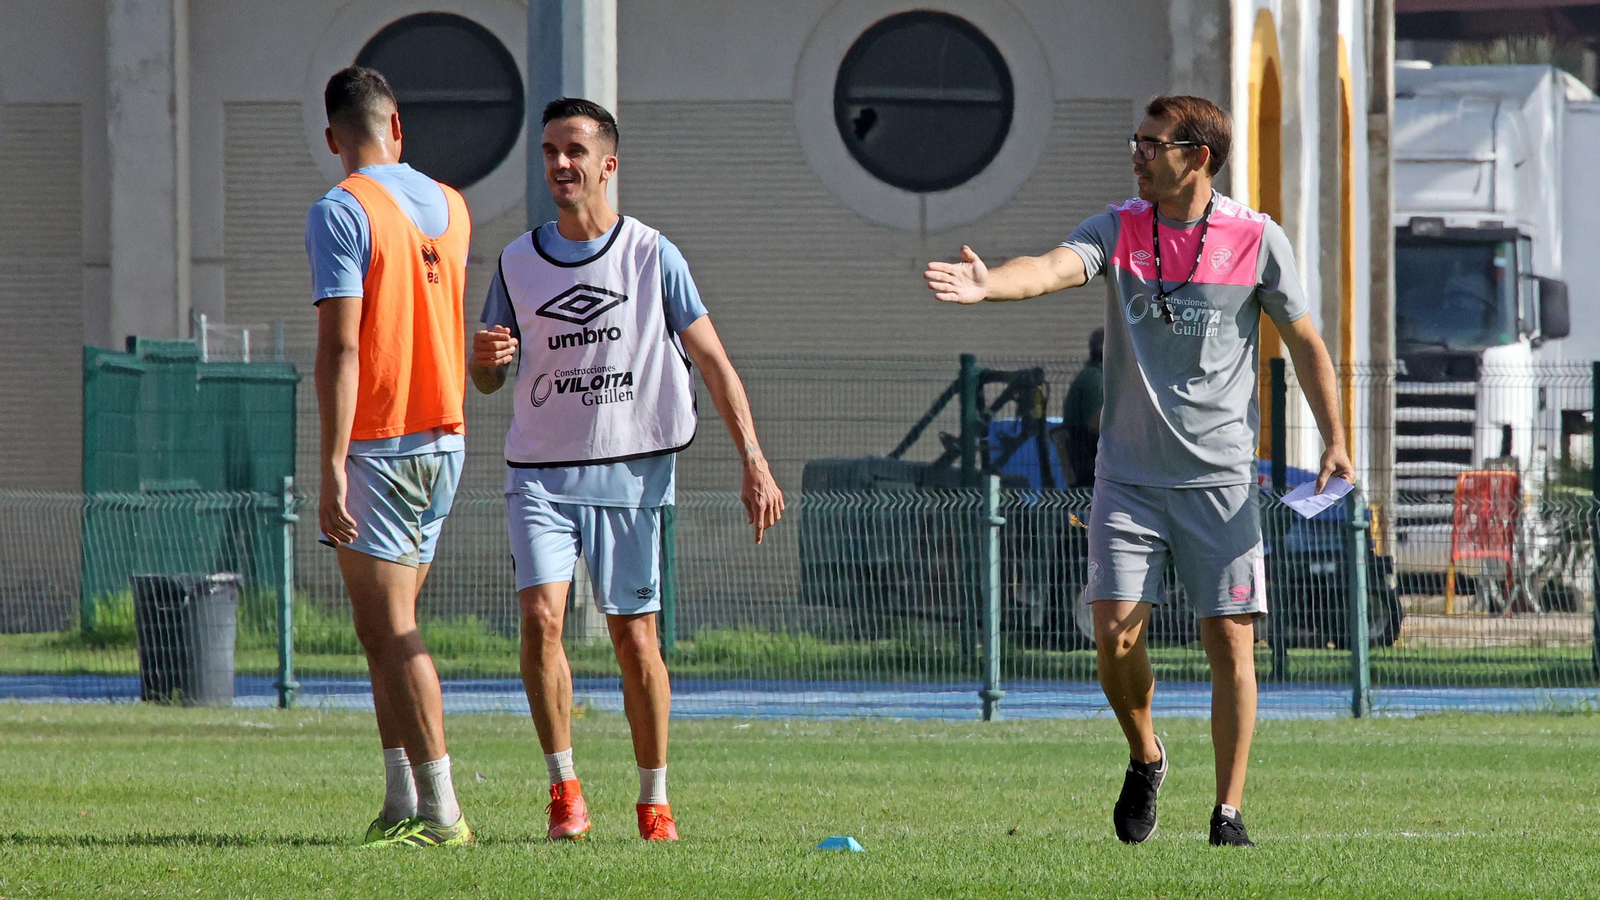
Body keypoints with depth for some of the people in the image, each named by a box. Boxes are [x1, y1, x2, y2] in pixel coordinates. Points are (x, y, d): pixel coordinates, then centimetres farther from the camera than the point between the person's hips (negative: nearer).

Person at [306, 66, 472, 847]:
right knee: (390, 630, 14)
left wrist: (333, 468, -19)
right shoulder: (448, 207, 10)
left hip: (377, 444, -7)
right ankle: (402, 805, 12)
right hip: (444, 435, 7)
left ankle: (440, 810, -10)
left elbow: (340, 348, -18)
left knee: (389, 634, -6)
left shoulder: (339, 213, -12)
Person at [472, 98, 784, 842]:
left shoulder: (653, 256, 0)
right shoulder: (518, 262, 7)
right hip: (540, 472, 1)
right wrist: (485, 356, -11)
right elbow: (487, 381, 15)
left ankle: (654, 800, 12)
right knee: (541, 614, -17)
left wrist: (754, 461, -6)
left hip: (630, 473, -1)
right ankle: (563, 786, -7)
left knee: (634, 635, 0)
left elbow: (712, 362, 2)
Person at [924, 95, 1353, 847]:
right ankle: (1145, 757, 19)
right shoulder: (1119, 230, 0)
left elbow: (1304, 341, 8)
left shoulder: (1256, 240, -2)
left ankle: (1229, 810, 6)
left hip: (1220, 476, -1)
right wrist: (987, 285, -41)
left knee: (1229, 640, -4)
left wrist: (1334, 441, 6)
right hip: (1129, 473, 1)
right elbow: (1054, 268, -20)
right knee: (1116, 634, -9)